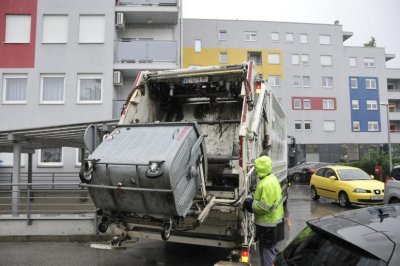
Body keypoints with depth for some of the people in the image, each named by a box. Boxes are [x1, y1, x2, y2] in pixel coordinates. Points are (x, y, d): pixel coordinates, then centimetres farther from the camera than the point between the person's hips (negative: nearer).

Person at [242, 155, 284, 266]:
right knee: (272, 249, 24)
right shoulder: (272, 178, 6)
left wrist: (250, 204, -15)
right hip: (273, 221, 10)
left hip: (268, 224, -10)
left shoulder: (266, 184, -27)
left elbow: (263, 206, -29)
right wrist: (253, 201, 10)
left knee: (267, 251, 3)